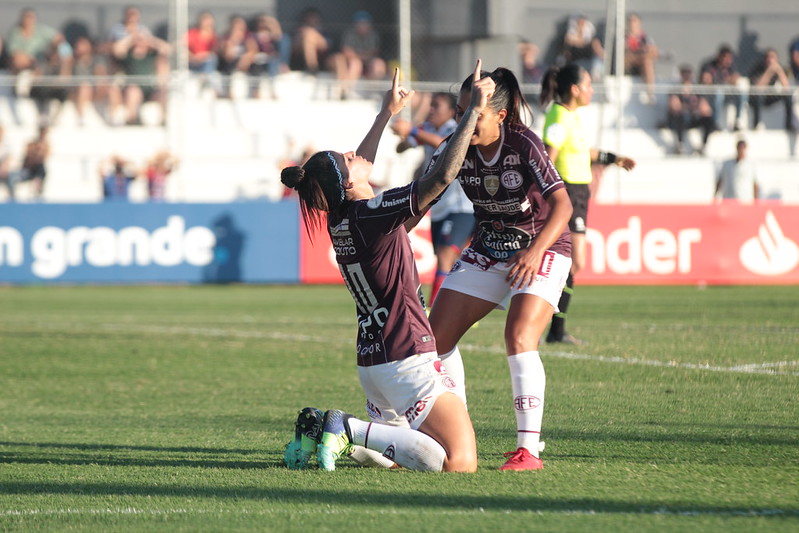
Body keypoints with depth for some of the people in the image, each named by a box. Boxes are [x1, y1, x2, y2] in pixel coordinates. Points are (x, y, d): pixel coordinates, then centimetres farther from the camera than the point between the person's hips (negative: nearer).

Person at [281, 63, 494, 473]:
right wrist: (474, 110, -18)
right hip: (407, 359, -9)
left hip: (371, 360, 9)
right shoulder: (375, 214, -16)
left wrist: (387, 113, 39)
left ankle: (320, 430, 2)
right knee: (460, 463, -13)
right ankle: (348, 429, -16)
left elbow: (358, 166, 30)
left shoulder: (339, 220, 8)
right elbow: (442, 175, -24)